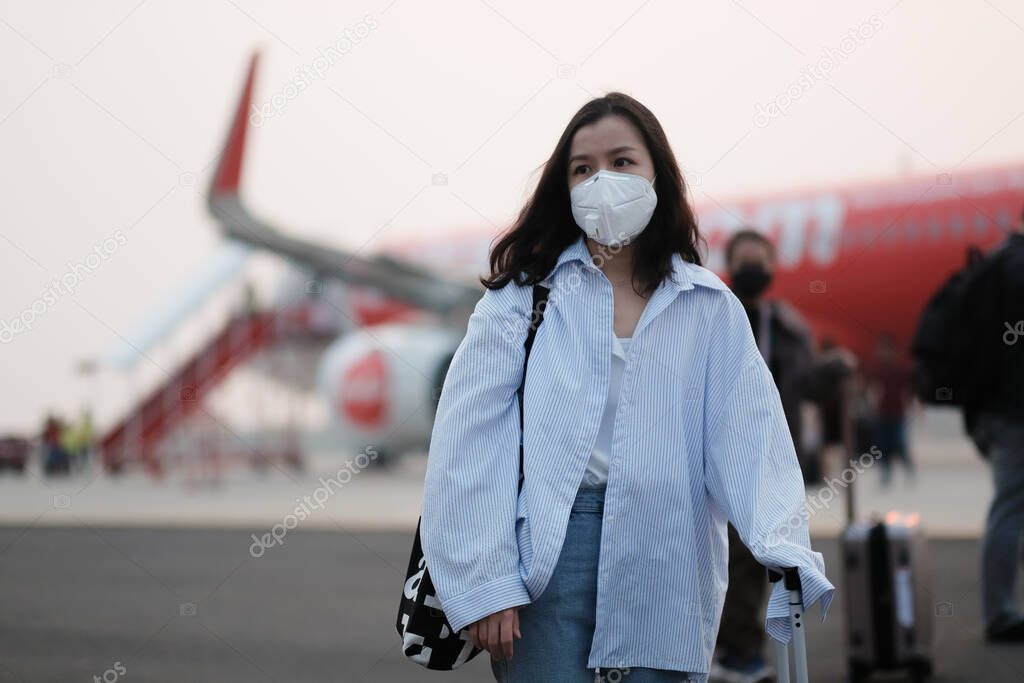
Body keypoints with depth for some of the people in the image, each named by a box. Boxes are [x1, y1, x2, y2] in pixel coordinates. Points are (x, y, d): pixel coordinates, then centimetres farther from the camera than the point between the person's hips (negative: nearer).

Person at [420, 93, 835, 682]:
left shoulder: (709, 307, 10)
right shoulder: (526, 292, 5)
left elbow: (749, 435, -2)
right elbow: (471, 441, -1)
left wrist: (782, 547, -19)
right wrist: (481, 582, -11)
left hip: (666, 558, 2)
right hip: (549, 548, -1)